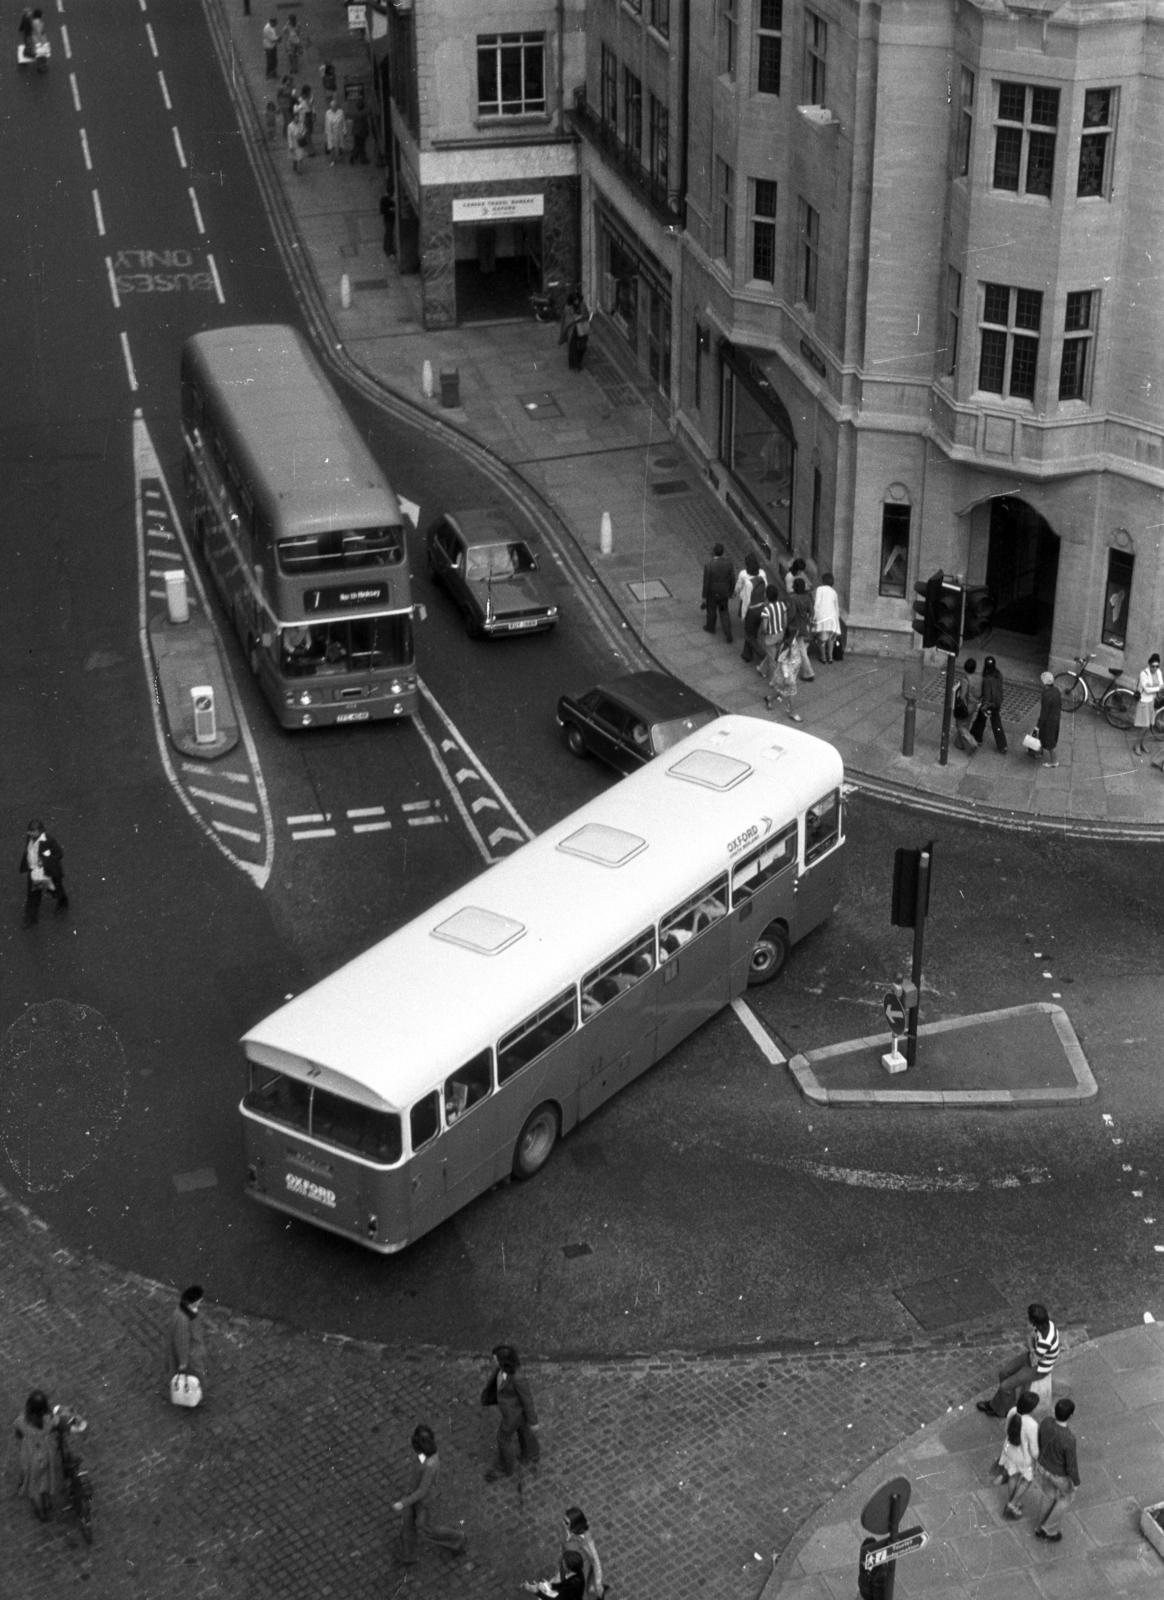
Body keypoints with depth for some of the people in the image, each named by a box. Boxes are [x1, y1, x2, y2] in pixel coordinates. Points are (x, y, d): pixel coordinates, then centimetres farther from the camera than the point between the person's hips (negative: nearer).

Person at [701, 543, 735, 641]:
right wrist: (731, 592, 9)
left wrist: (704, 597, -7)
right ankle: (728, 634, 18)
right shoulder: (728, 563, -18)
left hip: (712, 593, -3)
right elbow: (732, 580, -8)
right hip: (724, 592, 3)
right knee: (724, 612, 21)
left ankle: (710, 627, 50)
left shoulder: (708, 566, -30)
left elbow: (706, 583, -21)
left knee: (711, 610, 24)